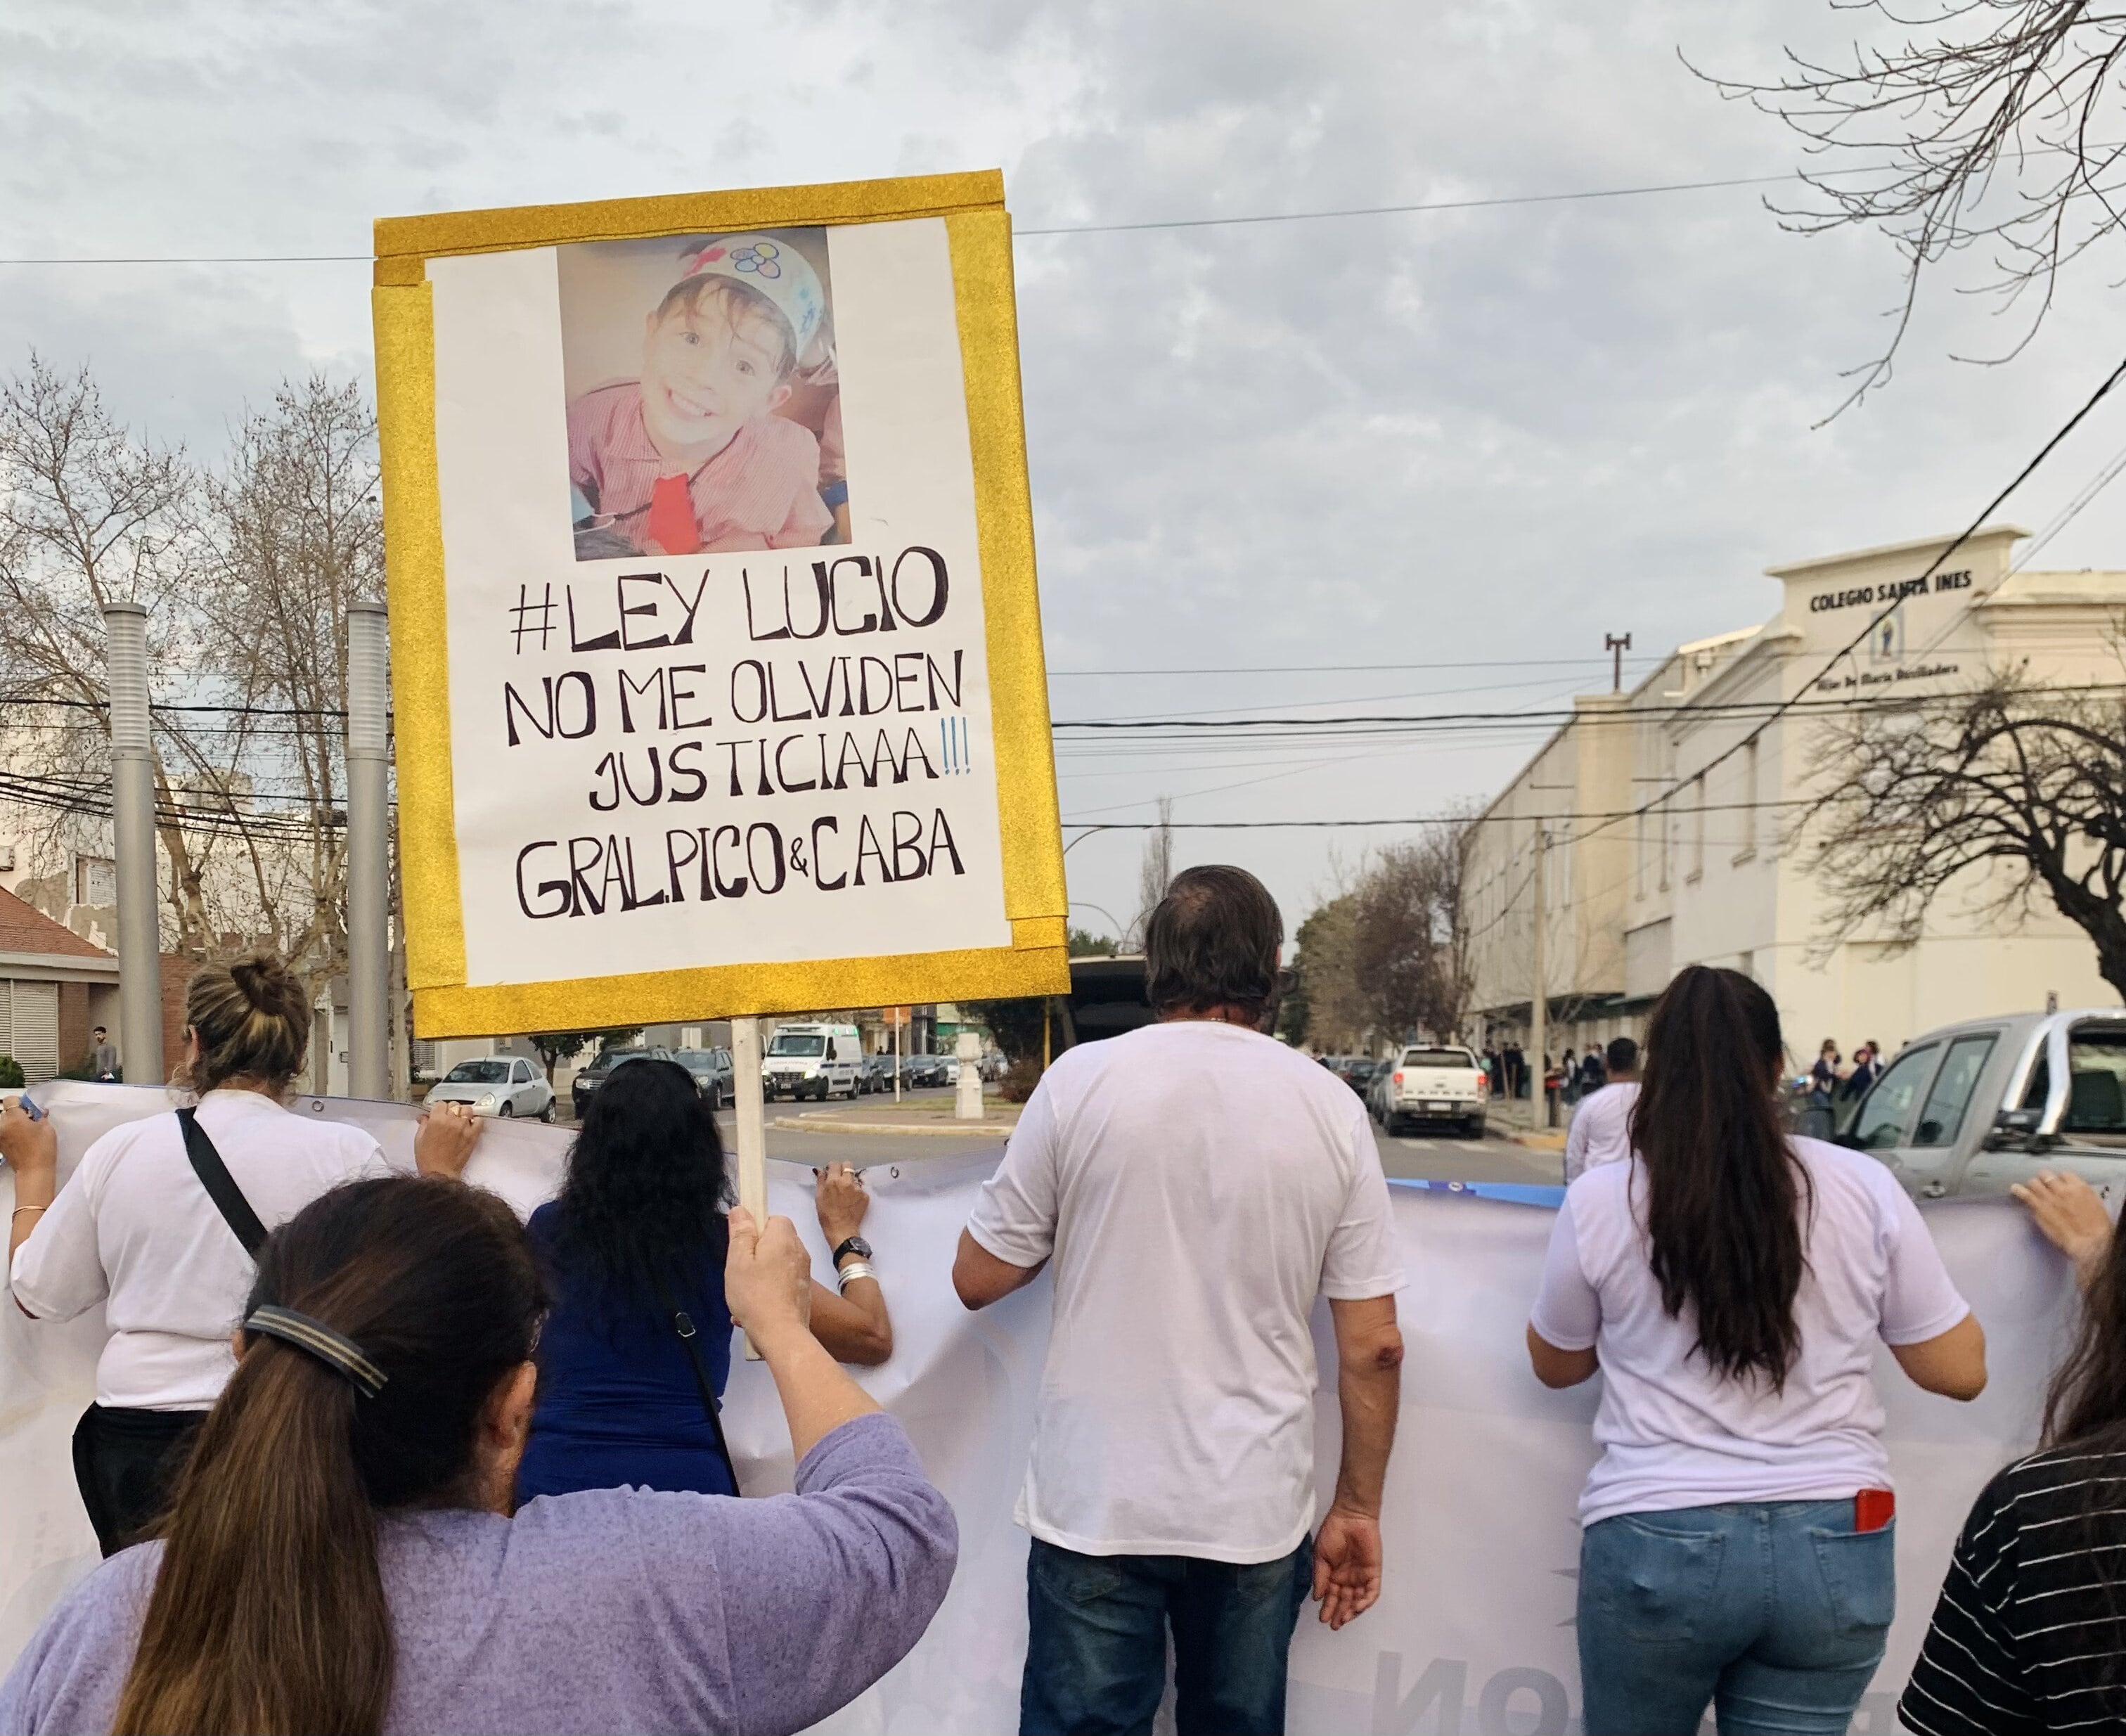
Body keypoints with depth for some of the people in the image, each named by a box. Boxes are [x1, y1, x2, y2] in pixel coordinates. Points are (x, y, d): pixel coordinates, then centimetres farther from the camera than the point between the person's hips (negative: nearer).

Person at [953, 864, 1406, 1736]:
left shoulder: (1081, 1078, -6)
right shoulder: (1332, 1109, -1)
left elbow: (977, 1279, 1)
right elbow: (1373, 1348, 0)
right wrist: (1357, 1511, 10)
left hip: (1096, 1505, -2)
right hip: (1257, 1515, 2)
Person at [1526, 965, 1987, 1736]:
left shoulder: (1598, 1201, -6)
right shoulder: (1864, 1188, -5)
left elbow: (1556, 1365, 9)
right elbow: (1959, 1372, 4)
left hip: (1658, 1546, -1)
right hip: (1834, 1545, 1)